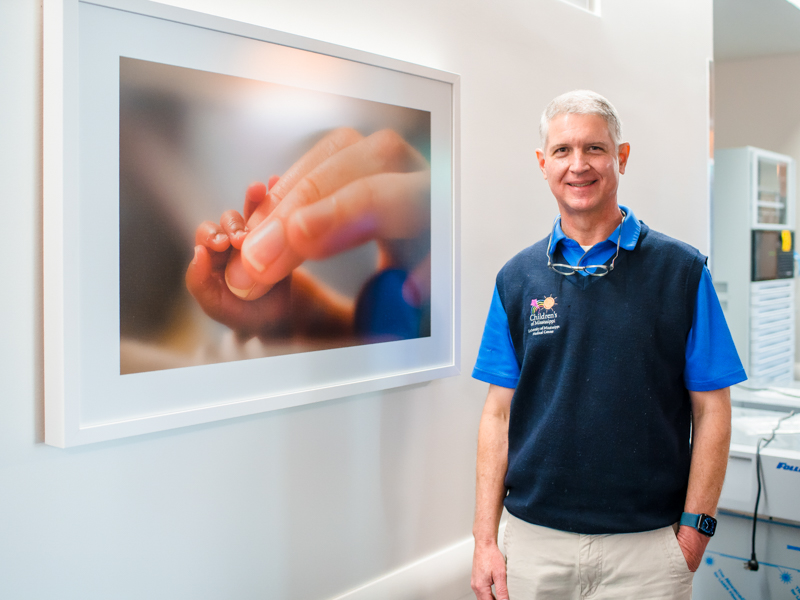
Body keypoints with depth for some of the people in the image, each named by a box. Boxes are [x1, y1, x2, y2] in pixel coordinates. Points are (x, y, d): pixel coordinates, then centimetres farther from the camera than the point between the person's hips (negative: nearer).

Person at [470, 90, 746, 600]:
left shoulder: (682, 271, -3)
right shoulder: (517, 277, 3)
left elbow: (711, 411, -2)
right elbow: (499, 412, 3)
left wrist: (695, 529, -7)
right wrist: (485, 538, -1)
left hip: (647, 544, -1)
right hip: (535, 539, 2)